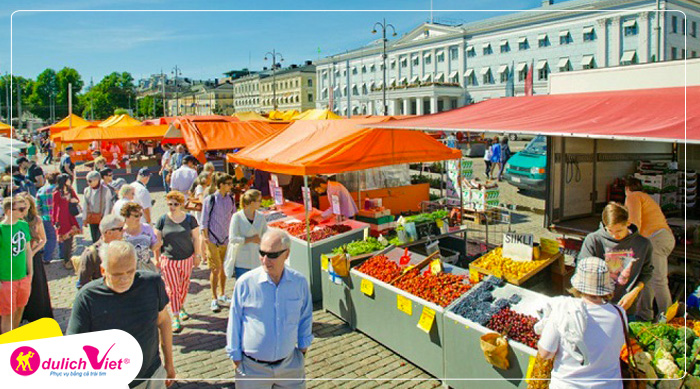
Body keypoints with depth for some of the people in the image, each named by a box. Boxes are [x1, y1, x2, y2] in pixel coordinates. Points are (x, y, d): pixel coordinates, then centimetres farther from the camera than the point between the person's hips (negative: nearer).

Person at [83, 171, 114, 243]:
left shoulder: (106, 190, -8)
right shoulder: (86, 190, 5)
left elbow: (108, 206, -6)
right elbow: (85, 205, 10)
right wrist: (85, 218, 7)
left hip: (102, 218, -4)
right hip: (91, 218, 4)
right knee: (94, 238, 9)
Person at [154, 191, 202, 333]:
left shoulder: (189, 219, -2)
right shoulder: (162, 220, -2)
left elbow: (196, 238, 4)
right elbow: (157, 241, 3)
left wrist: (197, 255, 3)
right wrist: (157, 259, 2)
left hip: (187, 258, 1)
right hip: (169, 259, -1)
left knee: (184, 285, 15)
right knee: (172, 289, -3)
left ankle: (181, 308, 38)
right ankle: (176, 318, 2)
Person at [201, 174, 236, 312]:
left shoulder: (230, 199, 5)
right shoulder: (210, 200, -10)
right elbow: (204, 221, -7)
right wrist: (206, 238, -11)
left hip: (227, 239, 5)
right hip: (213, 240, -5)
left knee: (224, 268, 13)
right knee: (215, 269, -2)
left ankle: (222, 295, 29)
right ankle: (214, 299, 11)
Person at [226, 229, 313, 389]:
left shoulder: (299, 282, -9)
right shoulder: (245, 283, -15)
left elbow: (305, 316, 8)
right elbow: (234, 321, -3)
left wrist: (303, 346, 13)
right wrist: (236, 357, 3)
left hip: (290, 364, 2)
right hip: (253, 368, -2)